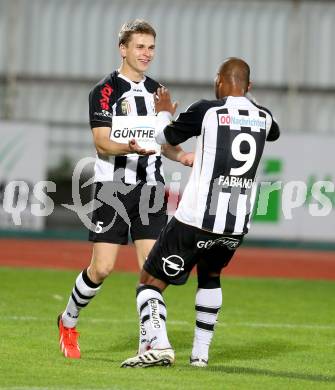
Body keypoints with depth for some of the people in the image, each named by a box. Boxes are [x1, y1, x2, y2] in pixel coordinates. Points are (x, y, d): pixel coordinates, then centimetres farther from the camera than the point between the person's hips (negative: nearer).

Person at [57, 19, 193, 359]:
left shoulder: (158, 92, 14)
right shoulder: (105, 90, -4)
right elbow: (101, 141, -11)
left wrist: (182, 156, 0)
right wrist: (131, 148, -31)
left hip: (150, 189, 4)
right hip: (113, 187, -4)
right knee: (101, 268, -6)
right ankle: (68, 322, 18)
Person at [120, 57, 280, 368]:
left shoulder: (207, 110, -8)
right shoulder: (262, 117, 6)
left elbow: (164, 139, 7)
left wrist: (163, 113, 28)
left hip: (196, 220, -5)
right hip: (237, 226, 5)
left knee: (151, 281, 3)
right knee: (210, 277, 31)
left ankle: (159, 345, -18)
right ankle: (201, 351, 27)